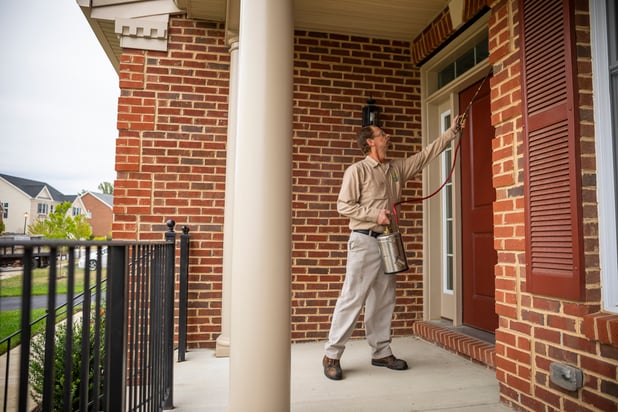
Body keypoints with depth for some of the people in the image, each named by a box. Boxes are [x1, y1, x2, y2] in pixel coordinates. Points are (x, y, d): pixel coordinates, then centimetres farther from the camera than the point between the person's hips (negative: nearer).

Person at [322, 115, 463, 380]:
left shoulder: (396, 168, 15)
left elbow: (425, 155, 21)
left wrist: (452, 132, 22)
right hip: (364, 240, -7)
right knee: (352, 298, -7)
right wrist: (375, 215, -15)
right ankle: (331, 356, 3)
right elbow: (343, 205, -9)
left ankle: (381, 352, 22)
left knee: (383, 300, 11)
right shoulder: (357, 170, -5)